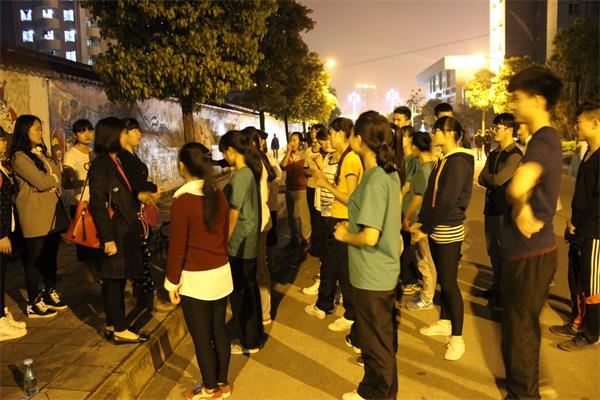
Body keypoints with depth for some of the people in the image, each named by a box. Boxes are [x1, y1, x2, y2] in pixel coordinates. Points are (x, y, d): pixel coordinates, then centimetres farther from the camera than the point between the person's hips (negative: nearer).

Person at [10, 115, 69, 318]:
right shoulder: (19, 157, -11)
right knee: (34, 259, 3)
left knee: (51, 255, 15)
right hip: (35, 215, -7)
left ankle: (50, 294, 29)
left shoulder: (41, 153, 15)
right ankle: (33, 304, 14)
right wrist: (54, 178, 1)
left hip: (53, 211, 7)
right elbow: (41, 182, -18)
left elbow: (57, 176, 8)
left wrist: (48, 181, -12)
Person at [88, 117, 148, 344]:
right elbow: (98, 205, -19)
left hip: (125, 230, 9)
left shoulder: (115, 162, 12)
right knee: (115, 281, 1)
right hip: (115, 232, -9)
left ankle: (112, 325, 27)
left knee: (113, 281, 16)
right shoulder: (100, 165, -15)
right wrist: (108, 238, -21)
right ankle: (120, 331, 11)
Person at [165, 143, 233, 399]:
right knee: (219, 330, 17)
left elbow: (177, 247, -14)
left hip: (195, 280, -6)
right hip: (221, 273, 6)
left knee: (201, 337, 9)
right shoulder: (219, 196, -1)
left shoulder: (181, 202, -17)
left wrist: (172, 283, -3)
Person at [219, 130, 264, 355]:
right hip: (250, 242, 9)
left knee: (239, 293, 5)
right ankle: (255, 336, 32)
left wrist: (224, 243, -10)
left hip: (239, 245, -9)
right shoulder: (251, 171, 7)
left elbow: (234, 213, -18)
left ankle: (247, 343, 19)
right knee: (250, 288, 18)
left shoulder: (240, 176, -19)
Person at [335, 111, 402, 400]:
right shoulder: (390, 173, 5)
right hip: (386, 270, 10)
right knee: (384, 336, 24)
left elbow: (370, 237, -28)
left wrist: (345, 235, -11)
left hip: (371, 276, -10)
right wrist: (354, 225, 9)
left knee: (375, 342, 10)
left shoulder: (374, 180, -24)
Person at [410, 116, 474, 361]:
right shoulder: (443, 161, 13)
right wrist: (421, 222, 8)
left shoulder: (459, 162, -15)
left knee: (450, 283, -4)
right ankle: (444, 323, 31)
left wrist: (426, 229, -16)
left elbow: (447, 200, -20)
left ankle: (457, 339, 5)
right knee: (442, 279, 17)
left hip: (449, 230, -9)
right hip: (435, 229, 9)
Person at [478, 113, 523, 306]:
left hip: (506, 209, -8)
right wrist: (493, 181, -13)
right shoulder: (494, 154, 13)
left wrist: (487, 177, -2)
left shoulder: (515, 155, -13)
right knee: (493, 250, 16)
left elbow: (498, 179, -22)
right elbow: (482, 179, 6)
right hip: (491, 206, 8)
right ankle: (496, 287, 31)